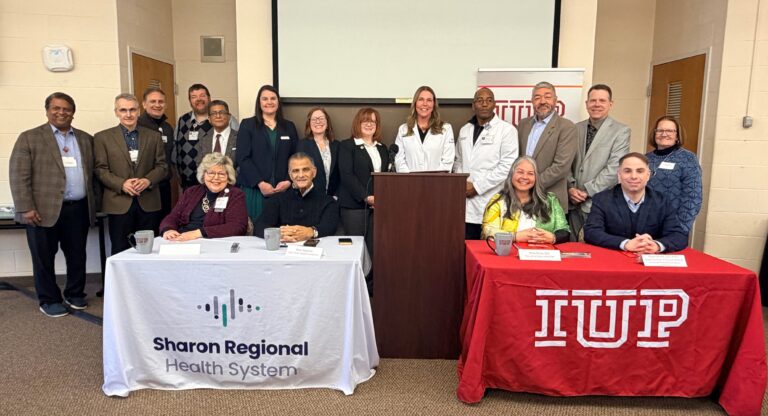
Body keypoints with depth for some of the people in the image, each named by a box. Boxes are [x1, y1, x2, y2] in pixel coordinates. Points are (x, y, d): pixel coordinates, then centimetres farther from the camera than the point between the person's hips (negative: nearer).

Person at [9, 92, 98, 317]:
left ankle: (75, 294, 26)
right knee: (44, 257, 6)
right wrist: (26, 208, -12)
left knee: (77, 255, 10)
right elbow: (18, 176, -5)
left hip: (78, 209, 3)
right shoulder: (29, 138, 1)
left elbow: (92, 173, 15)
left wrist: (94, 203, 8)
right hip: (44, 210, -3)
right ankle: (49, 300, 19)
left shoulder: (86, 139, 13)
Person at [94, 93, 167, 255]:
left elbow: (161, 165, 8)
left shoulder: (153, 136, 11)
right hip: (119, 203, -1)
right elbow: (101, 169, 2)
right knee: (121, 252, 2)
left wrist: (148, 180, -10)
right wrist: (122, 184, -14)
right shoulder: (102, 137, 6)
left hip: (148, 203, 1)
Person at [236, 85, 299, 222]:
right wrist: (260, 183, -13)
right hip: (254, 189, -2)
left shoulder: (289, 127, 14)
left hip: (283, 190, 2)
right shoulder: (247, 125, 6)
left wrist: (289, 181, -7)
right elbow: (243, 158, -3)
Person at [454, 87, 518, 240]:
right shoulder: (464, 130, 16)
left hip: (491, 205, -4)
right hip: (466, 205, 5)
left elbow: (507, 166, -10)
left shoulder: (507, 130, -2)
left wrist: (477, 186, -11)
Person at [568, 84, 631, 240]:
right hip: (572, 202, 4)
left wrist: (587, 191, -13)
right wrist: (570, 187, -6)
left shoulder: (621, 131, -2)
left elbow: (614, 167, -10)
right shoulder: (576, 128, 11)